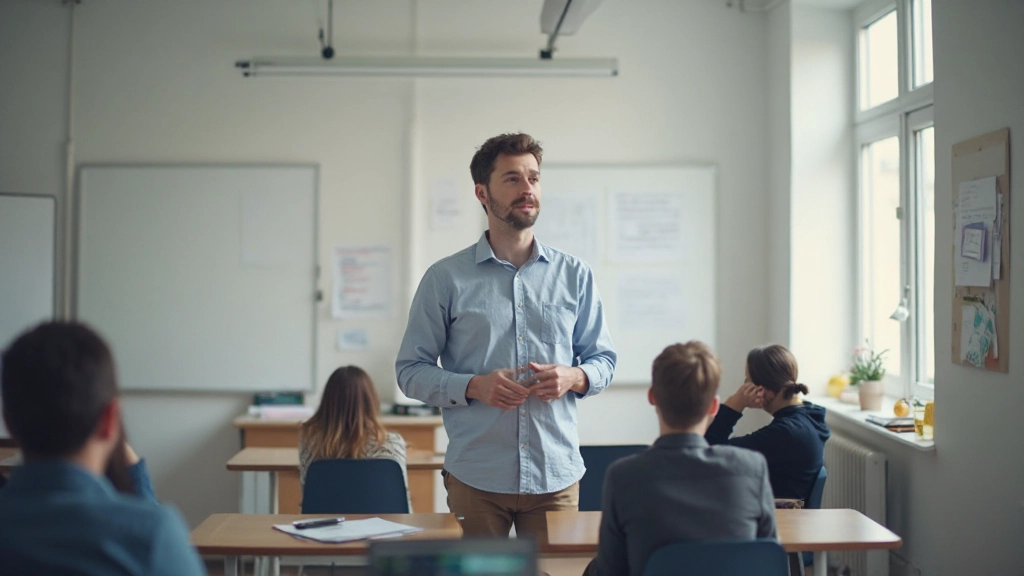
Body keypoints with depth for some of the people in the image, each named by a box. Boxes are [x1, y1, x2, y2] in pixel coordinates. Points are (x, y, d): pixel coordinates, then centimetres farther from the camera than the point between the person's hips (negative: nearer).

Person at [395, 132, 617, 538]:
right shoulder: (445, 279, 2)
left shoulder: (574, 275, 8)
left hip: (556, 474, 2)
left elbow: (603, 359, 12)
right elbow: (411, 370, 2)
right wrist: (474, 386, -15)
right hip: (475, 477, -1)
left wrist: (574, 377, -10)